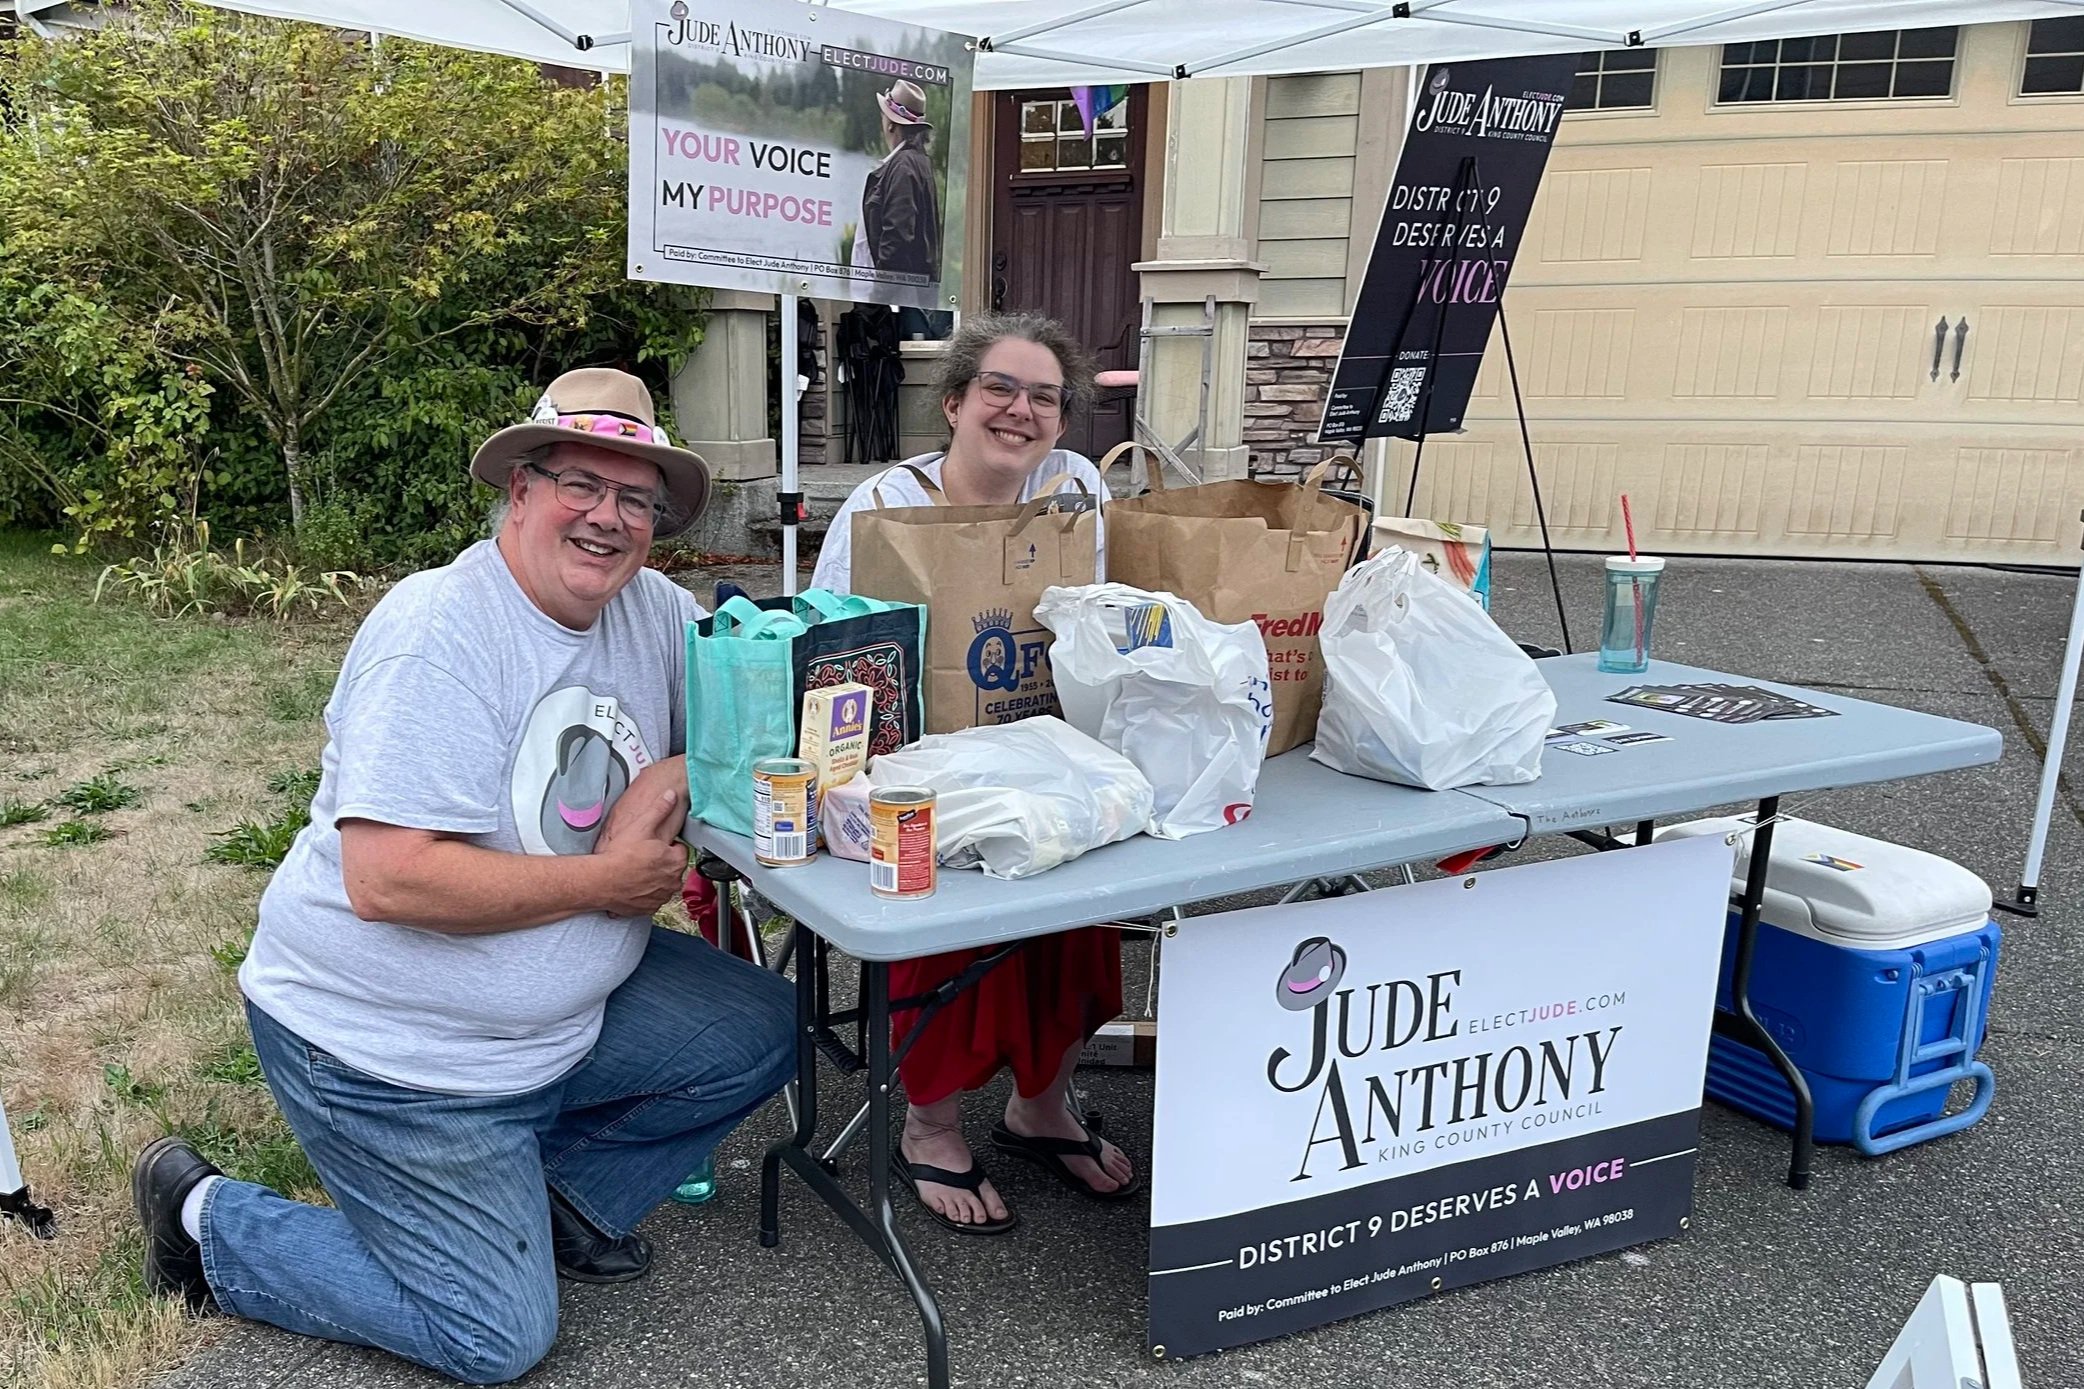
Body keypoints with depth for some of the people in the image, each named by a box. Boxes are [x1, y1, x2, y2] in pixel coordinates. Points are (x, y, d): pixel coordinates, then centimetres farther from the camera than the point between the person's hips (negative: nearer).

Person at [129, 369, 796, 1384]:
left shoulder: (652, 608, -3)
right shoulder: (438, 632, -25)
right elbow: (388, 880, -31)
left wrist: (673, 779, -17)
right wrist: (609, 880, -23)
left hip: (565, 1011, 8)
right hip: (385, 1047, -7)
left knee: (762, 1032, 3)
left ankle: (549, 1191, 19)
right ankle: (206, 1220, 19)